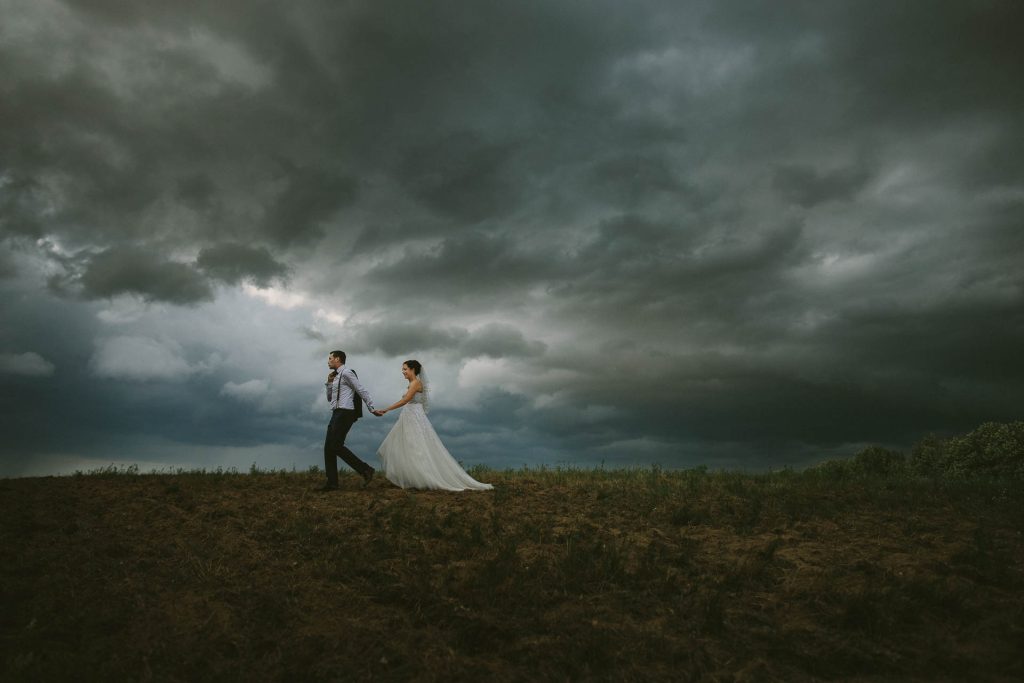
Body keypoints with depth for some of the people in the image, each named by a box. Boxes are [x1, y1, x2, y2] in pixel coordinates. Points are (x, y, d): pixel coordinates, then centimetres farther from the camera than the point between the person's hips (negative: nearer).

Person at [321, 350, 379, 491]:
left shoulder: (346, 373, -7)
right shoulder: (336, 376, 22)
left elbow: (362, 390, -11)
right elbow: (330, 399, 25)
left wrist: (372, 409, -13)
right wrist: (329, 382, 11)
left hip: (345, 413, -9)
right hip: (337, 414, 9)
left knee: (336, 446, -16)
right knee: (328, 447, 4)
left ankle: (365, 470, -11)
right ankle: (332, 483, 6)